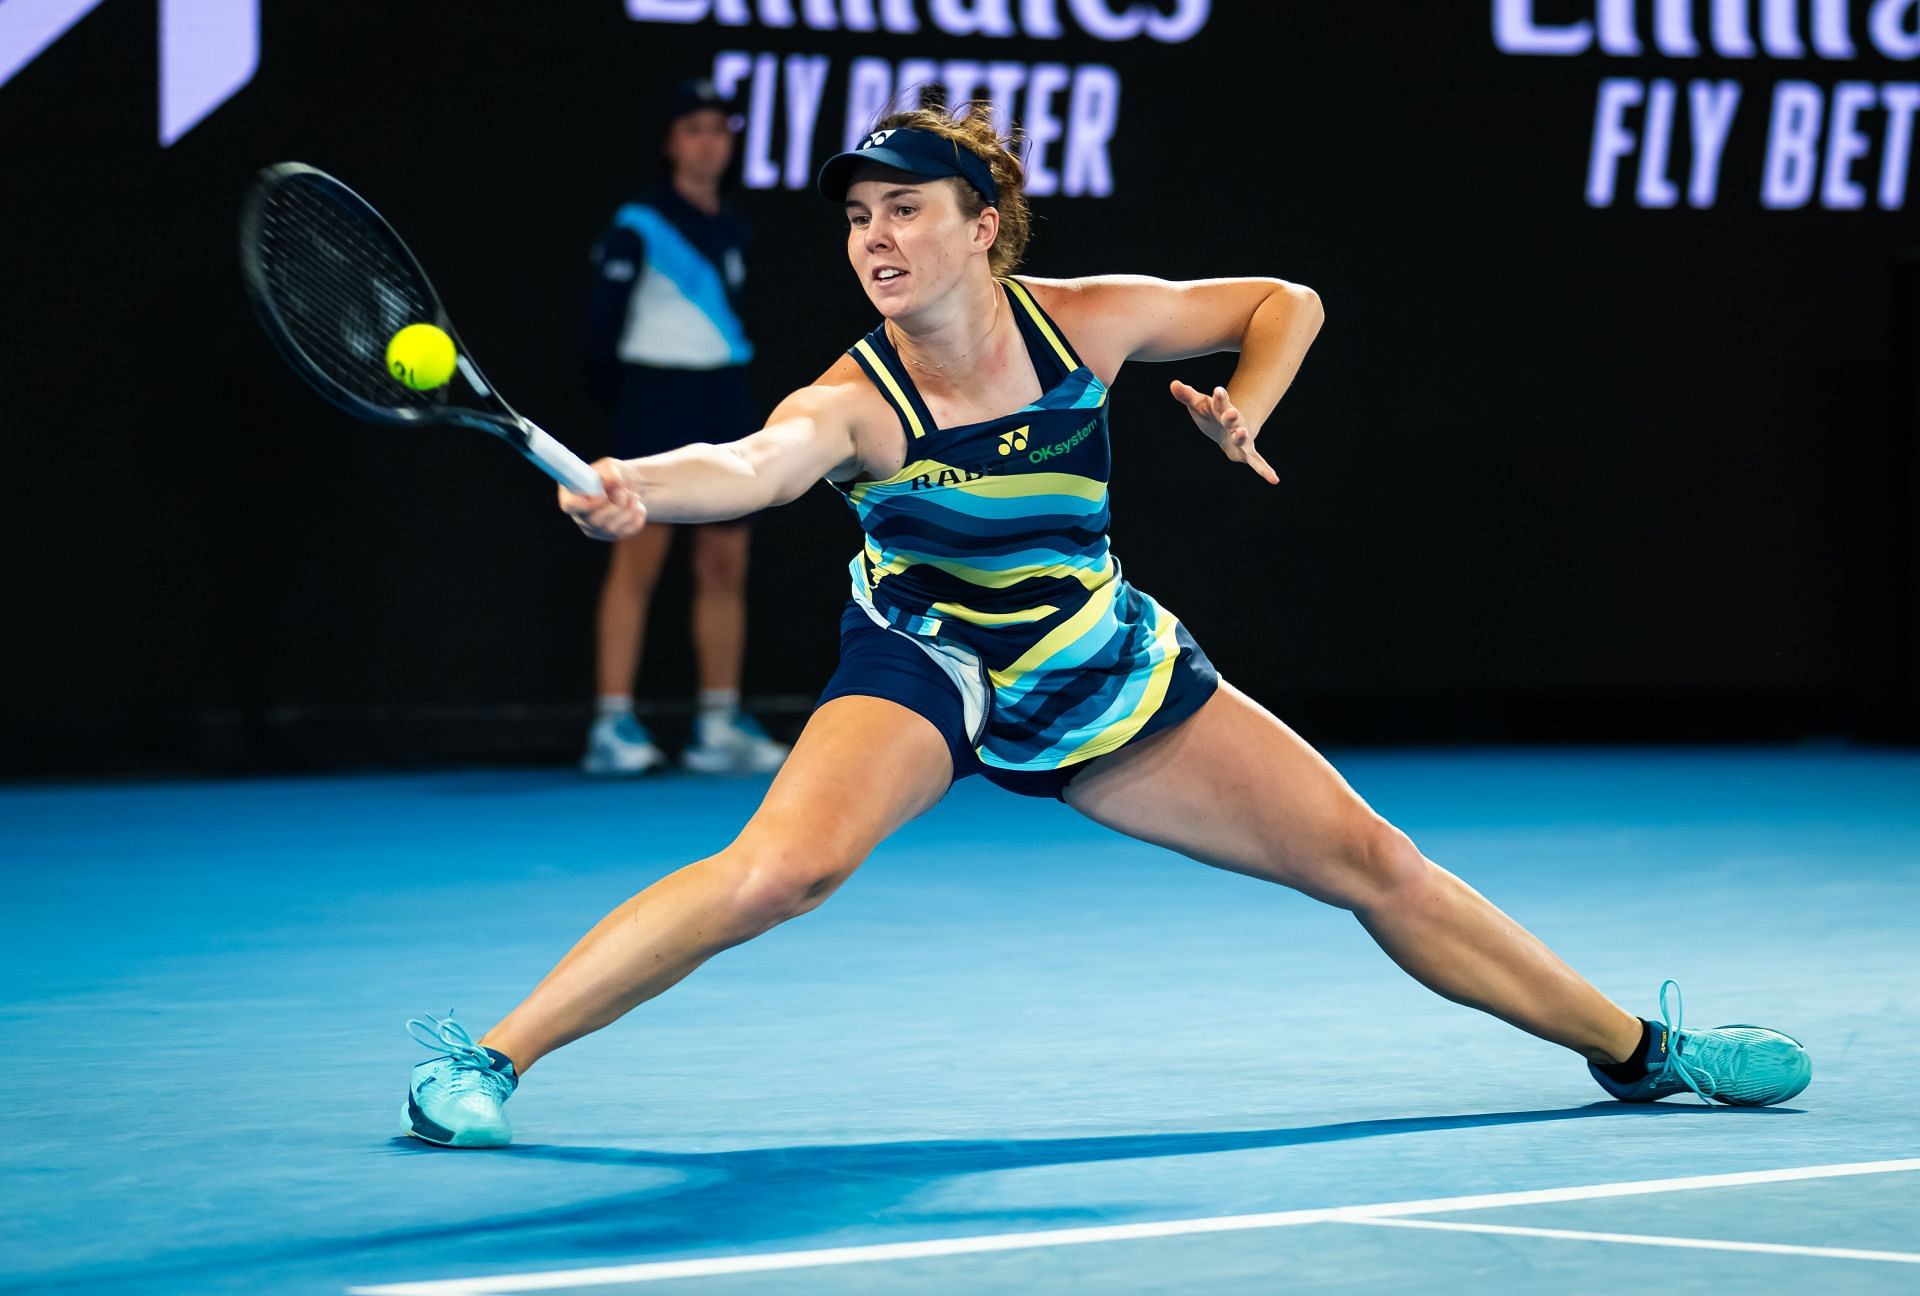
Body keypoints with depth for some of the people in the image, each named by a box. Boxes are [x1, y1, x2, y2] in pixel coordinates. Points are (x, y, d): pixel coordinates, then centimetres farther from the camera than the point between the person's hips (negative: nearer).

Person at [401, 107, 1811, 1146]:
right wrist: (636, 488, -70)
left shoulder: (1083, 322, -14)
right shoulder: (855, 400, -25)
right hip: (926, 663, -3)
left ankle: (1635, 1048, 24)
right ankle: (489, 1057, -23)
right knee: (783, 865, -32)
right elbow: (752, 465, -48)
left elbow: (1285, 305, 1)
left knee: (1372, 860, 6)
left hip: (1105, 673, 4)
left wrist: (1244, 409, -19)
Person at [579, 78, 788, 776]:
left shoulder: (734, 231, 14)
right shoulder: (638, 226, -6)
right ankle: (613, 725, -10)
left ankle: (720, 726, 10)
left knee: (725, 563, 5)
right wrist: (619, 397, -5)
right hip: (656, 387, -6)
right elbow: (604, 324, -7)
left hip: (723, 397, 6)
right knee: (639, 557, -9)